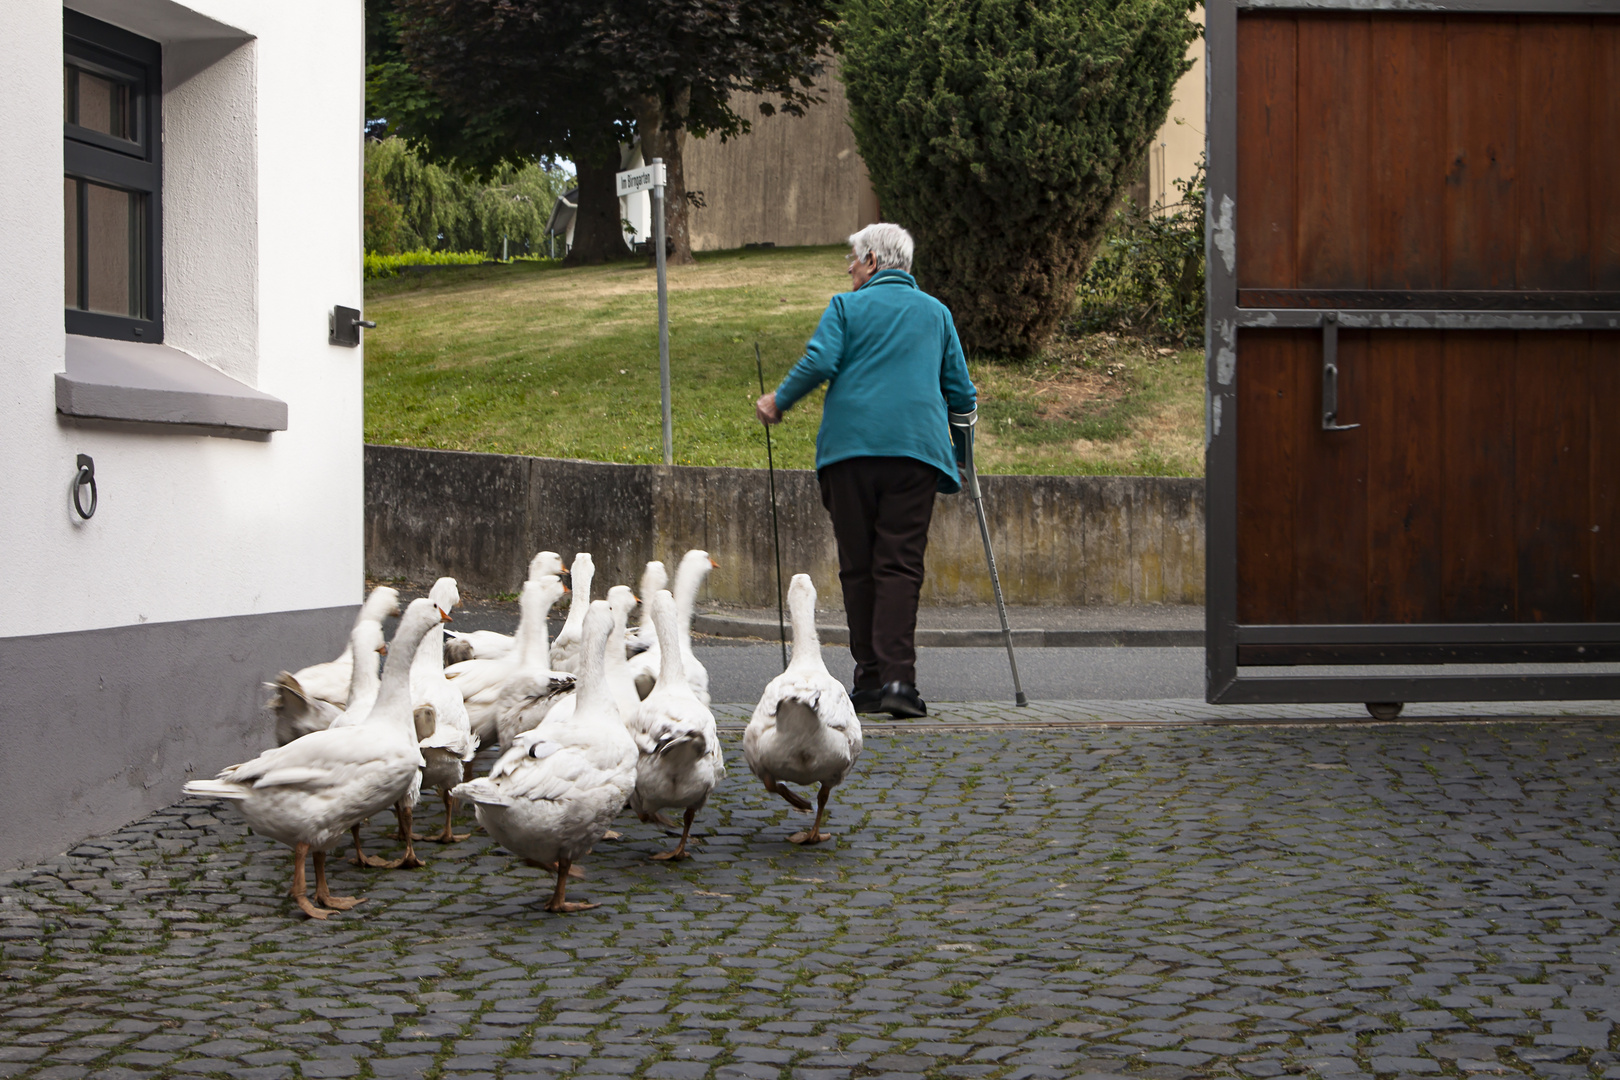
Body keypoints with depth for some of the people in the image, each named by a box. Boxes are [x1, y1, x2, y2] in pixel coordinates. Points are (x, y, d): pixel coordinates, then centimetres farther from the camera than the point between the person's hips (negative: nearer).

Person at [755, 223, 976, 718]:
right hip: (915, 449, 1)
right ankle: (897, 677, -19)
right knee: (900, 565, -4)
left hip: (850, 449, -1)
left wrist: (779, 401, 7)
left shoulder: (847, 306, 7)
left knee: (858, 566, 6)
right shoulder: (936, 312, 17)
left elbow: (819, 362, -7)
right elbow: (960, 392, 16)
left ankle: (869, 680, 8)